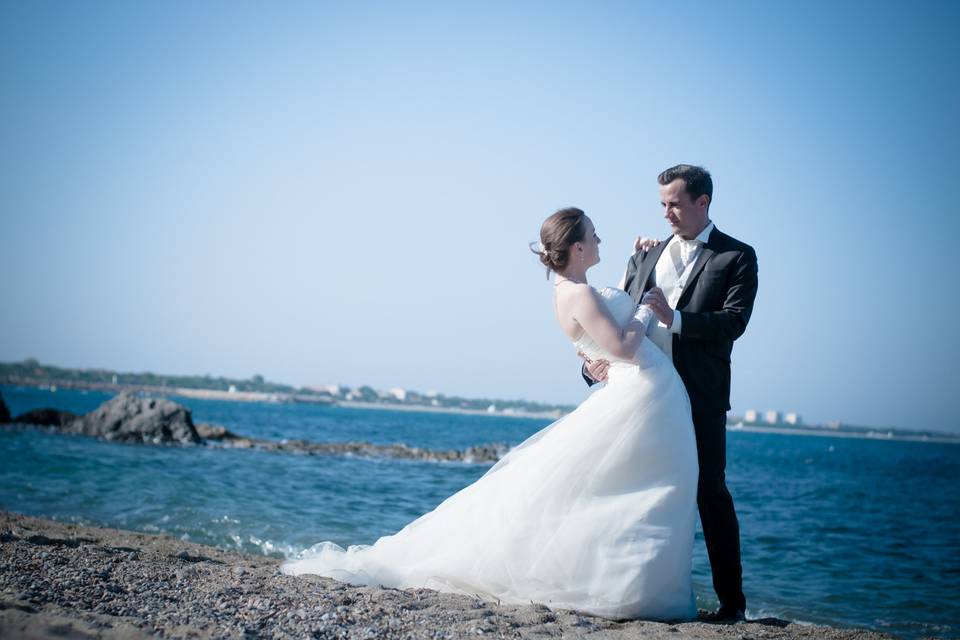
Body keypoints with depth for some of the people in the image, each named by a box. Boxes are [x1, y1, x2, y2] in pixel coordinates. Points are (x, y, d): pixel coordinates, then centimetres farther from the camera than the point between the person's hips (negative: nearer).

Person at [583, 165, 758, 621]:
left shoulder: (736, 257, 1)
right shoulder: (647, 255, 15)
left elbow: (734, 321, -11)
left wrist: (674, 318, -20)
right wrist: (594, 361, -2)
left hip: (700, 396, -5)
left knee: (710, 493, -1)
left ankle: (731, 601, 8)